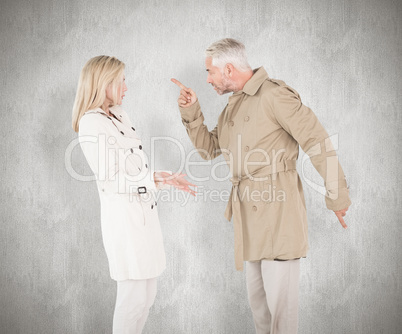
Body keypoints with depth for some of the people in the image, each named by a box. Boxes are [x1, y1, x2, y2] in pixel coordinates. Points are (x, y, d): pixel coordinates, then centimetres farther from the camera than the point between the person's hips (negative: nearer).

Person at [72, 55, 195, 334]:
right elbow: (111, 181, -18)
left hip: (144, 211, 8)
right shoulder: (91, 124, -13)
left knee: (149, 292, 14)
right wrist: (157, 179, -19)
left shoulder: (120, 115, 13)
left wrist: (164, 178, 9)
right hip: (123, 215, -8)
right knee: (134, 296, -2)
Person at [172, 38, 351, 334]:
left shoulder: (274, 95, -11)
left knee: (280, 296, -4)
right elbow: (209, 148, 21)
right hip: (248, 210, 9)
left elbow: (317, 142, -12)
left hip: (276, 207, -8)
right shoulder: (233, 105, 17)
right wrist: (191, 113, 6)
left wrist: (337, 196, -10)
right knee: (257, 293, 16)